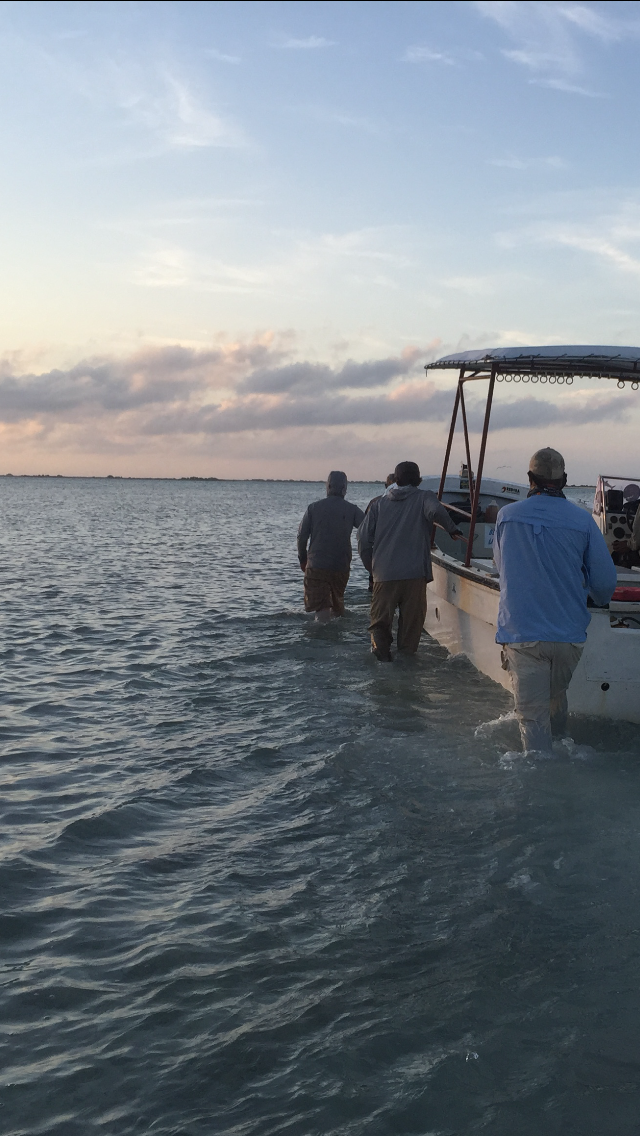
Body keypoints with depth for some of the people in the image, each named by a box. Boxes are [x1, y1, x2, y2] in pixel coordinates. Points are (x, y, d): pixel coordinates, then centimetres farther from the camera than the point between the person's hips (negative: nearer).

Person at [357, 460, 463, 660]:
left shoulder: (379, 503, 12)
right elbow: (436, 511, -20)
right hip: (415, 574, -2)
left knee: (380, 619, 9)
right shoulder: (424, 497, 4)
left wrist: (371, 567, 19)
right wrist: (452, 530, -6)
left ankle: (380, 645, -14)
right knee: (411, 619, 7)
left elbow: (364, 537, 8)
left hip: (383, 574, 2)